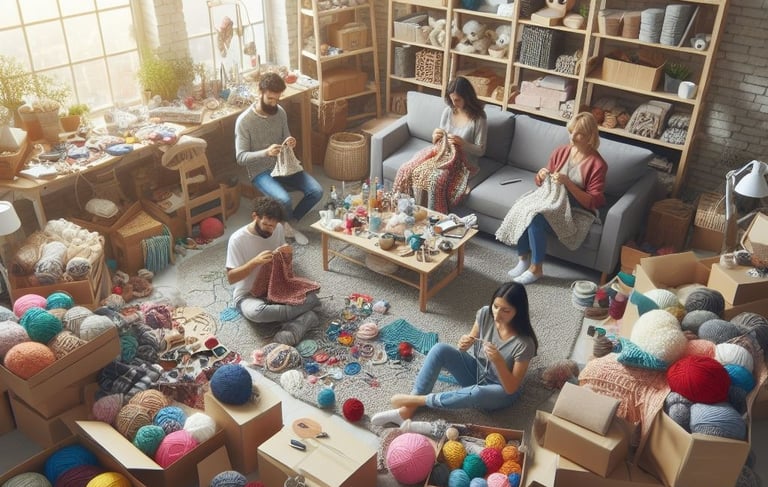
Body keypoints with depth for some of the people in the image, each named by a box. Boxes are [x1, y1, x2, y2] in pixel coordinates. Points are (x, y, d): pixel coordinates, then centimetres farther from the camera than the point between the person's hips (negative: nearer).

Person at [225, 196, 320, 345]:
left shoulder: (278, 229, -4)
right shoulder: (237, 239, -17)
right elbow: (231, 278, -17)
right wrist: (255, 262, -31)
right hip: (248, 294, -4)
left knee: (311, 297, -20)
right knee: (256, 312, -40)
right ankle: (303, 317, -25)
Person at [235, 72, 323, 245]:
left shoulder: (280, 112, 1)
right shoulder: (244, 121, -16)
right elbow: (241, 157, -18)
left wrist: (290, 143, -13)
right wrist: (266, 152, -34)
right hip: (260, 172, -5)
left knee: (316, 191, -14)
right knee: (284, 200, -32)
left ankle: (288, 222, 7)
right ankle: (288, 224, 4)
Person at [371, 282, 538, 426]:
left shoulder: (524, 343, -27)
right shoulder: (485, 314, -15)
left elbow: (511, 388, -24)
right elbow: (470, 341, -1)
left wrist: (498, 360, -41)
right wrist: (464, 345, -25)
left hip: (501, 391, -5)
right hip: (476, 371, 5)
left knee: (477, 394, -41)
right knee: (440, 349, -23)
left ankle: (416, 400, -22)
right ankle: (408, 410, -21)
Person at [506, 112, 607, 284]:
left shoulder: (597, 164, -13)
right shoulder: (561, 151, 3)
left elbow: (592, 203, -16)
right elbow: (541, 183, 13)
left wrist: (567, 182, -26)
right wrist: (541, 175, -12)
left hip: (575, 211, -5)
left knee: (536, 218, -30)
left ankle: (536, 268, -14)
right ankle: (523, 258, -9)